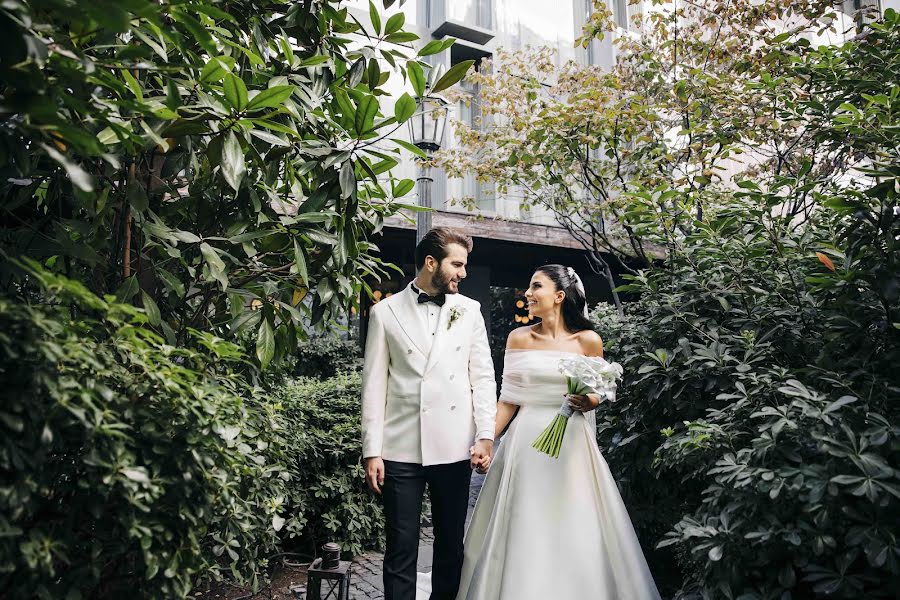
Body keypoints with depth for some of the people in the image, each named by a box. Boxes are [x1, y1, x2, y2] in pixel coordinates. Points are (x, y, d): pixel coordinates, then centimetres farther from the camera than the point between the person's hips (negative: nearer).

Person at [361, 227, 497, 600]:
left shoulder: (469, 310, 7)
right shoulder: (386, 311, 2)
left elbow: (483, 376, 6)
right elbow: (374, 384, 1)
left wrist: (486, 435, -2)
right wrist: (372, 451, -3)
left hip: (455, 448, 2)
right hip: (401, 449, -1)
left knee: (451, 544, 14)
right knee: (400, 548, 7)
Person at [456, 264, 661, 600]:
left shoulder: (588, 340, -2)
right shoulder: (519, 338, 2)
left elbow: (598, 391, 9)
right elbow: (509, 400, 3)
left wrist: (588, 401, -13)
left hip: (571, 442, -1)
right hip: (526, 443, 1)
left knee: (574, 530, 5)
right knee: (523, 531, 7)